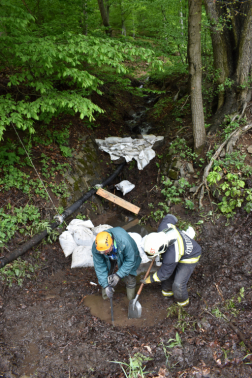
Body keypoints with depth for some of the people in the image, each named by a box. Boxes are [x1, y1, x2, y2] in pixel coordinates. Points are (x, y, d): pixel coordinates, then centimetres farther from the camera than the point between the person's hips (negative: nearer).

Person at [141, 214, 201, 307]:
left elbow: (164, 273, -23)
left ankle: (182, 302, 27)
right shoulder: (164, 226, -31)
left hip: (189, 257, -8)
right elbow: (170, 217, -6)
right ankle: (167, 290, 46)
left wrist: (150, 279, -7)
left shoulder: (171, 256, -42)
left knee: (178, 284, -6)